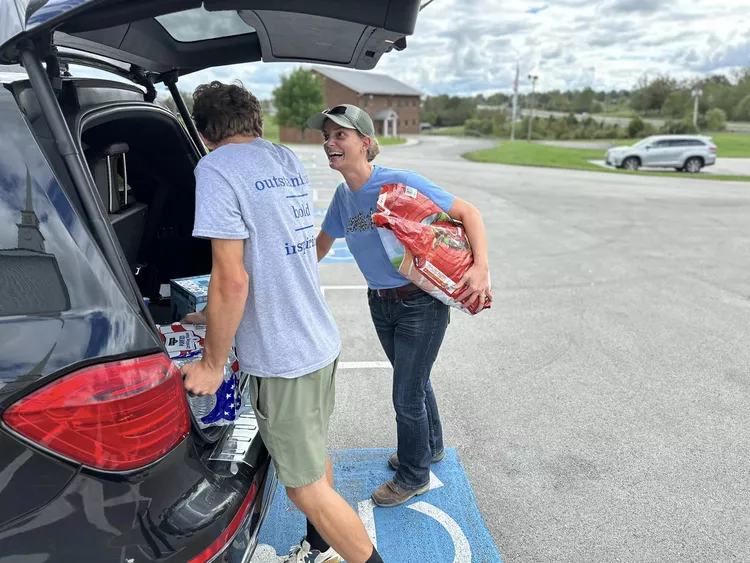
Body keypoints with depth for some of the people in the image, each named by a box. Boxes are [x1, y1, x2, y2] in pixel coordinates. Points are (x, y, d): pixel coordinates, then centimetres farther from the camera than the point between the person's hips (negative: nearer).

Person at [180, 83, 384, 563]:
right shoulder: (289, 161, 9)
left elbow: (232, 280, -23)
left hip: (283, 358, -8)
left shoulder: (217, 168, -16)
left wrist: (213, 364, -9)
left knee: (306, 487, 8)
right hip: (323, 340, 9)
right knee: (315, 457, 25)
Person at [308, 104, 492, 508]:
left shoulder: (400, 183, -21)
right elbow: (322, 244, 15)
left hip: (421, 303, -6)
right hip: (381, 304, 7)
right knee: (414, 381, 24)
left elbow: (468, 213, -19)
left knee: (407, 395, 4)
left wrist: (481, 268, -30)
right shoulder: (343, 196, 0)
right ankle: (430, 447, 49)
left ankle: (414, 476, 30)